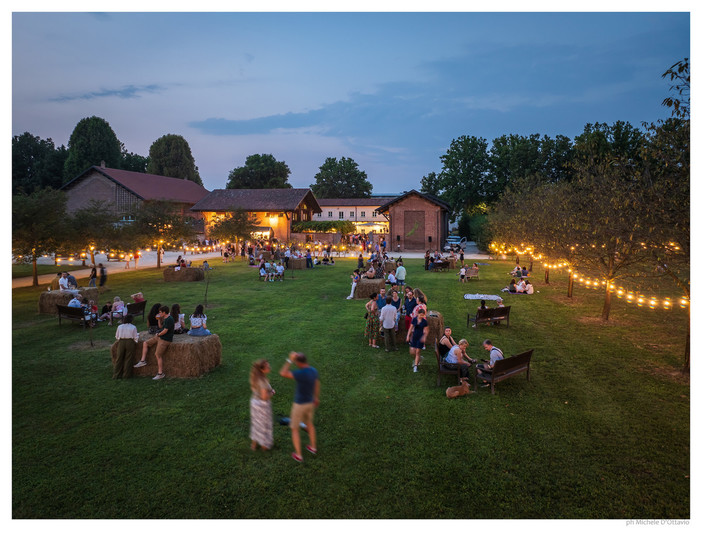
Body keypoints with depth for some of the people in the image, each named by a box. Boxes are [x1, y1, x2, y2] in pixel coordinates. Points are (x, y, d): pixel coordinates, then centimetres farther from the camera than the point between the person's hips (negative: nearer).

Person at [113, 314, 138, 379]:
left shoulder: (119, 327, 5)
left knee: (119, 358, 10)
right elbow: (136, 338, -1)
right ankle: (126, 374, 10)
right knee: (128, 359, 6)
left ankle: (116, 375, 14)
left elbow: (117, 337, 12)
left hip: (121, 342, 2)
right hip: (130, 342, -2)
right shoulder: (133, 327, -3)